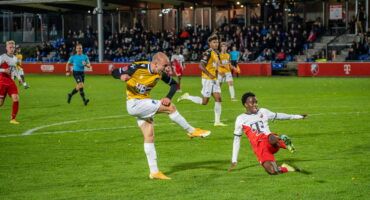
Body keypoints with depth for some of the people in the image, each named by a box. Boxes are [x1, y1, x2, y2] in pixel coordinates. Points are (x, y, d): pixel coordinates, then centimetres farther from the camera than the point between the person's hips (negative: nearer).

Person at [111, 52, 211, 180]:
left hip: (144, 104, 7)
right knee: (170, 107, -16)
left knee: (149, 137, 3)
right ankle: (192, 131, -1)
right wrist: (122, 76, -39)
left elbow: (174, 84, 11)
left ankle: (154, 172, 6)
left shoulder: (160, 74, -2)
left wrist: (168, 97, -9)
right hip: (134, 103, -7)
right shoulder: (138, 67, -19)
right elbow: (115, 72, -15)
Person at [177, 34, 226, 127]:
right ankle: (187, 97, 14)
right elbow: (201, 66, -23)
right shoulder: (208, 53, -15)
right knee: (204, 101, -4)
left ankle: (217, 121, 2)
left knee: (218, 99, 0)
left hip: (214, 79, 8)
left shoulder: (216, 53, 12)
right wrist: (209, 75, -25)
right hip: (207, 79, -8)